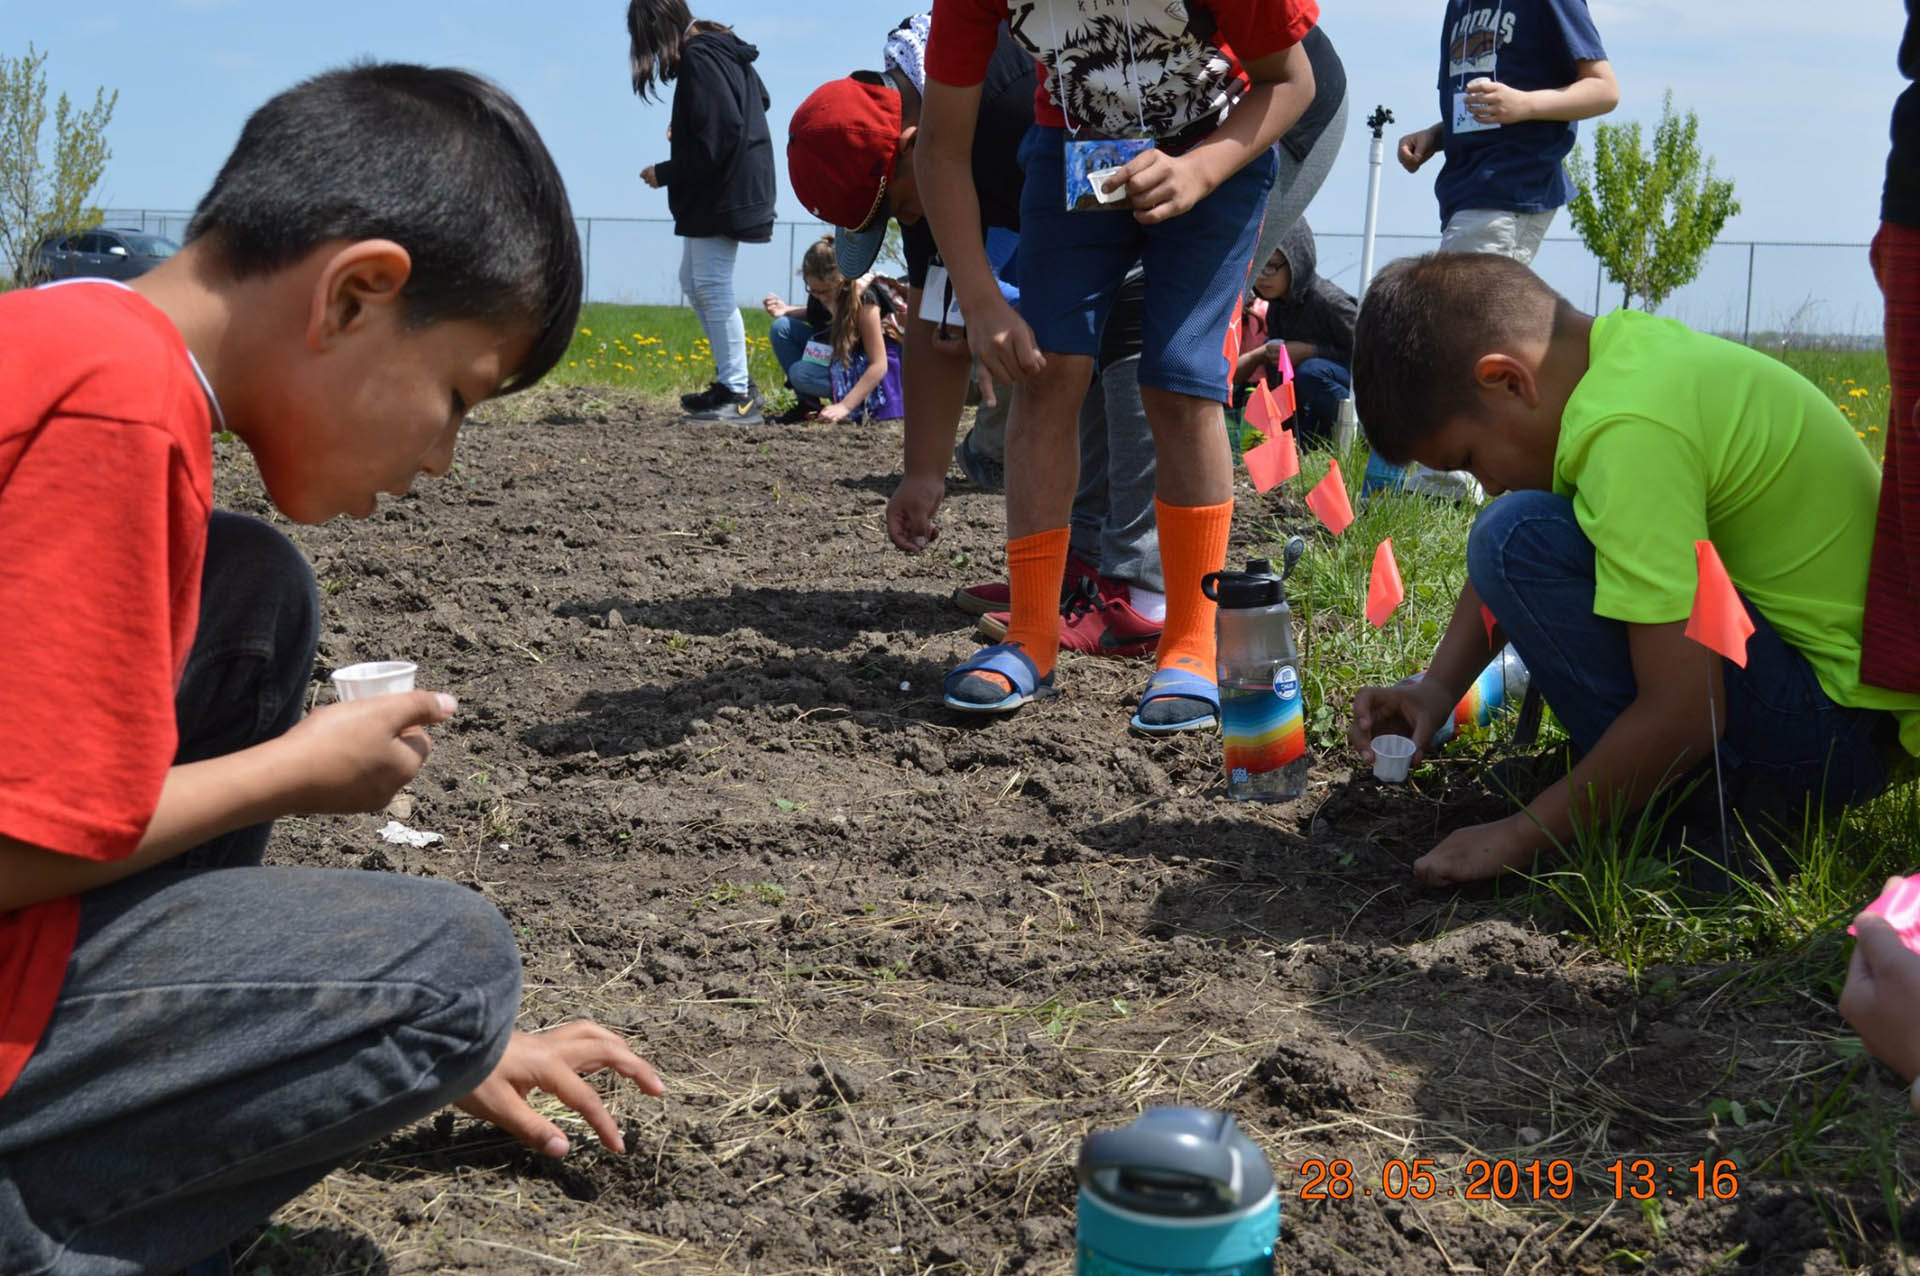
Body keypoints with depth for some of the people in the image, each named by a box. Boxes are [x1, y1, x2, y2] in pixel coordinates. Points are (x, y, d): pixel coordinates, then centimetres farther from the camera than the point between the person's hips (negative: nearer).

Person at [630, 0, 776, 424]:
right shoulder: (724, 48, 11)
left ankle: (739, 396, -5)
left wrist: (665, 174, -10)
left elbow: (713, 140, -23)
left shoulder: (699, 61, -18)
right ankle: (733, 382, 18)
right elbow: (760, 100, 22)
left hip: (720, 193, -10)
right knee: (693, 282, 16)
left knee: (711, 286, -7)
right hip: (716, 193, 10)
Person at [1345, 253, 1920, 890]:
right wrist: (1438, 686, 6)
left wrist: (1523, 835, -16)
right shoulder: (1627, 345, 3)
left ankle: (1715, 822, -10)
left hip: (1841, 731, -10)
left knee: (1521, 539, -20)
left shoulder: (1631, 428, -25)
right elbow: (1505, 579, 16)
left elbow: (1683, 714, -26)